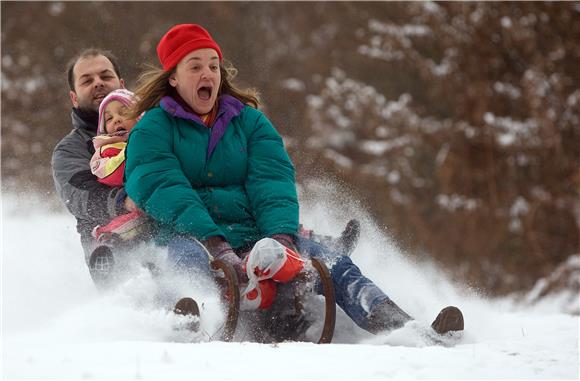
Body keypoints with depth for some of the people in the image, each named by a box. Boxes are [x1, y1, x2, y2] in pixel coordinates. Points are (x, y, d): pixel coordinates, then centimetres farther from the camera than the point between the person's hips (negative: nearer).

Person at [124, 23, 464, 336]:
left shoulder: (250, 121, 21)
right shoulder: (152, 129, 8)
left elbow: (272, 184, 5)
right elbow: (163, 190, -9)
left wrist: (281, 234, -18)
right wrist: (213, 242, -26)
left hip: (255, 235, 3)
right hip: (189, 238, -3)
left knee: (337, 267, -22)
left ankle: (403, 328, -44)